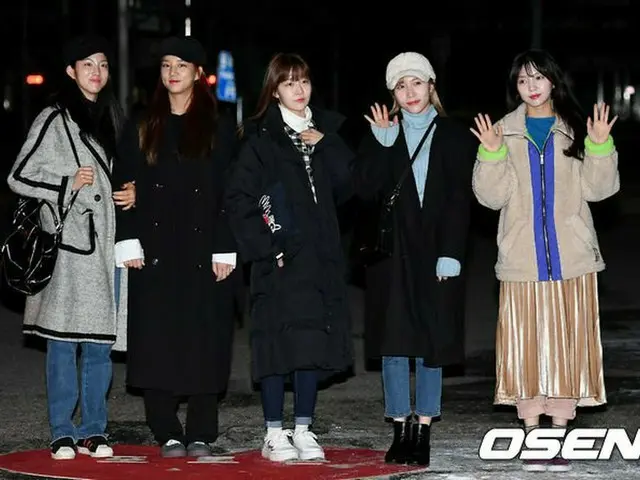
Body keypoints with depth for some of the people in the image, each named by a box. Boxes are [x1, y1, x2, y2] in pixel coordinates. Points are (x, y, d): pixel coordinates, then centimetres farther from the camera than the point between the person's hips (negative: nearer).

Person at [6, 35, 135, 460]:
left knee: (102, 341, 5)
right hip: (68, 243, -5)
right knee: (64, 340, -4)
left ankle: (94, 432, 12)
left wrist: (132, 194, 8)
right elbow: (18, 177, -4)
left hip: (107, 243, 5)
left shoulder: (113, 118, 16)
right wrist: (68, 183, -12)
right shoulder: (53, 120, -2)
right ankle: (62, 434, 1)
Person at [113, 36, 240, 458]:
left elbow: (228, 194, 1)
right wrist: (129, 243, -3)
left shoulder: (220, 129, 5)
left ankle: (201, 434, 5)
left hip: (204, 252, -1)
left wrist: (225, 250, -7)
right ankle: (167, 433, 3)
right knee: (156, 340, -3)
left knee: (204, 339, -2)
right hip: (155, 252, 2)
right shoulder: (142, 129, 10)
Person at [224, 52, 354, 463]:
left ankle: (304, 430, 12)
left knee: (316, 341, 4)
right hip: (280, 259, -4)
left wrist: (325, 147, -6)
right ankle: (275, 434, 2)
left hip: (321, 257, 4)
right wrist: (267, 245, -11)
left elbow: (344, 189, 4)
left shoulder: (326, 131, 12)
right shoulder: (261, 139, 0)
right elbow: (238, 201, -5)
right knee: (280, 341, -4)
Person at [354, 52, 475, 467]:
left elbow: (460, 200, -1)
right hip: (392, 252, 1)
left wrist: (450, 254, -10)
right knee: (394, 340, 0)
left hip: (436, 252, -1)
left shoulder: (455, 137, 5)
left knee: (431, 342, 1)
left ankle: (423, 431, 6)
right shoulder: (381, 134, 9)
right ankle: (400, 430, 7)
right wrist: (382, 143, -13)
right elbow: (366, 189, -4)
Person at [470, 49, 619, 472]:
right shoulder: (505, 132, 7)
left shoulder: (575, 130, 8)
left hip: (571, 260, 0)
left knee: (567, 344, -1)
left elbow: (598, 188, 2)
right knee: (526, 346, -3)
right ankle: (533, 436, 3)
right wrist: (491, 154, -12)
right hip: (523, 259, 0)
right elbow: (493, 196, 1)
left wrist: (600, 147, -11)